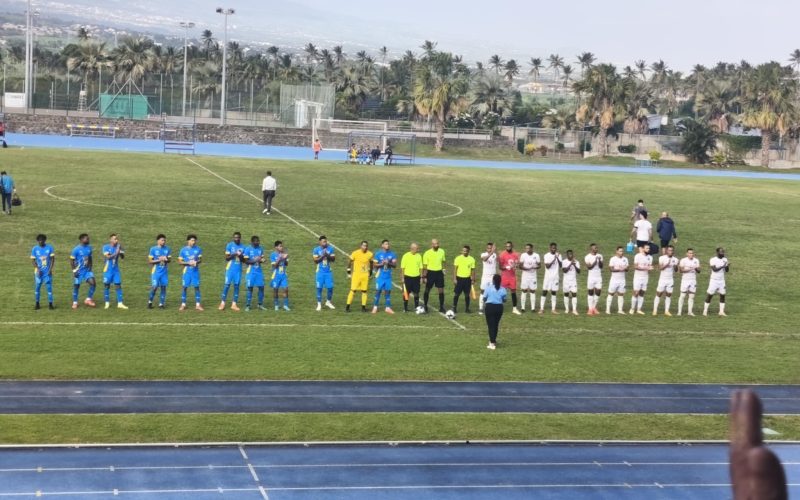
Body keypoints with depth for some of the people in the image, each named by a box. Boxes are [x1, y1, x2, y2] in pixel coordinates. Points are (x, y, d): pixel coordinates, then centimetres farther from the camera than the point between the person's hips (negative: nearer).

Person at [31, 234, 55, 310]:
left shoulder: (50, 247, -3)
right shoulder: (35, 249, -2)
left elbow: (52, 258, -1)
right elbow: (33, 260, 1)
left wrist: (50, 269, -10)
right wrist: (37, 269, -11)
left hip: (47, 272, -1)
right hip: (39, 271, 1)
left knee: (49, 287, -2)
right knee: (37, 287, 4)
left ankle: (50, 303, 3)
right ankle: (37, 303, 15)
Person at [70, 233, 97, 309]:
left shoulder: (89, 248, 3)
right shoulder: (76, 249, -14)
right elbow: (71, 260, -9)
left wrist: (90, 267, 6)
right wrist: (74, 270, -13)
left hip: (87, 271, 4)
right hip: (79, 271, -4)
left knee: (93, 283, -13)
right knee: (76, 286, 4)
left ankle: (88, 299, 1)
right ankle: (75, 303, 20)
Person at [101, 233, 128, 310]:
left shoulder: (118, 247, 3)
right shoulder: (106, 247, -7)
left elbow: (122, 257, -1)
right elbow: (108, 256, -18)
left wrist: (121, 251, -18)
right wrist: (115, 253, -26)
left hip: (116, 269, 3)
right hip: (108, 269, -3)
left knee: (118, 285, -2)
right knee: (106, 286, 4)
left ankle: (120, 303, -2)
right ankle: (107, 303, 15)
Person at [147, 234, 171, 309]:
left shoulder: (167, 249, 6)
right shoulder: (153, 249, -4)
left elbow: (170, 259, 12)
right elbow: (150, 261, -5)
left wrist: (166, 259, -11)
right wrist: (159, 260, -16)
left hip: (164, 271, 4)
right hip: (156, 271, -4)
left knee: (163, 287, 2)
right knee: (154, 287, -10)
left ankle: (161, 304, 10)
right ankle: (150, 301, 11)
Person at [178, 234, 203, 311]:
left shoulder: (198, 249, 2)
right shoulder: (183, 250, -2)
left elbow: (200, 259, 7)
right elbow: (180, 261, -1)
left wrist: (196, 262, -15)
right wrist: (188, 263, -16)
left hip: (195, 271, 1)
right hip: (187, 271, -1)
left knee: (197, 287, 2)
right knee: (185, 287, 1)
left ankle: (198, 304, 7)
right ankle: (183, 304, 8)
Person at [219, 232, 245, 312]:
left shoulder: (242, 247, 7)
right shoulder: (229, 245, -2)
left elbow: (243, 260, 8)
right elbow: (226, 257, -5)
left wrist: (241, 256, -12)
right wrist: (233, 255, -21)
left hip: (238, 269, 3)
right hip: (230, 269, -3)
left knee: (236, 286, 3)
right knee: (227, 285, -5)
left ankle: (234, 304, 7)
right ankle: (222, 303, 0)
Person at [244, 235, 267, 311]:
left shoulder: (260, 249, 6)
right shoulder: (248, 249, -8)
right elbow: (246, 261, -10)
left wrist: (262, 260, -9)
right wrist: (254, 260, -23)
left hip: (259, 271, 4)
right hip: (251, 271, -4)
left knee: (261, 287, 1)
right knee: (250, 288, -2)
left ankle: (260, 304, 14)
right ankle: (247, 306, 5)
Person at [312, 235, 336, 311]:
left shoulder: (330, 248, 1)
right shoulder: (316, 249, -4)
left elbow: (333, 259, -3)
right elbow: (315, 260, -10)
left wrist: (328, 256, -20)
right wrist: (322, 256, -21)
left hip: (328, 271, 2)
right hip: (320, 271, -2)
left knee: (330, 287, 1)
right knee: (319, 288, 0)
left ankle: (328, 302, 21)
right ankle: (319, 304, 9)